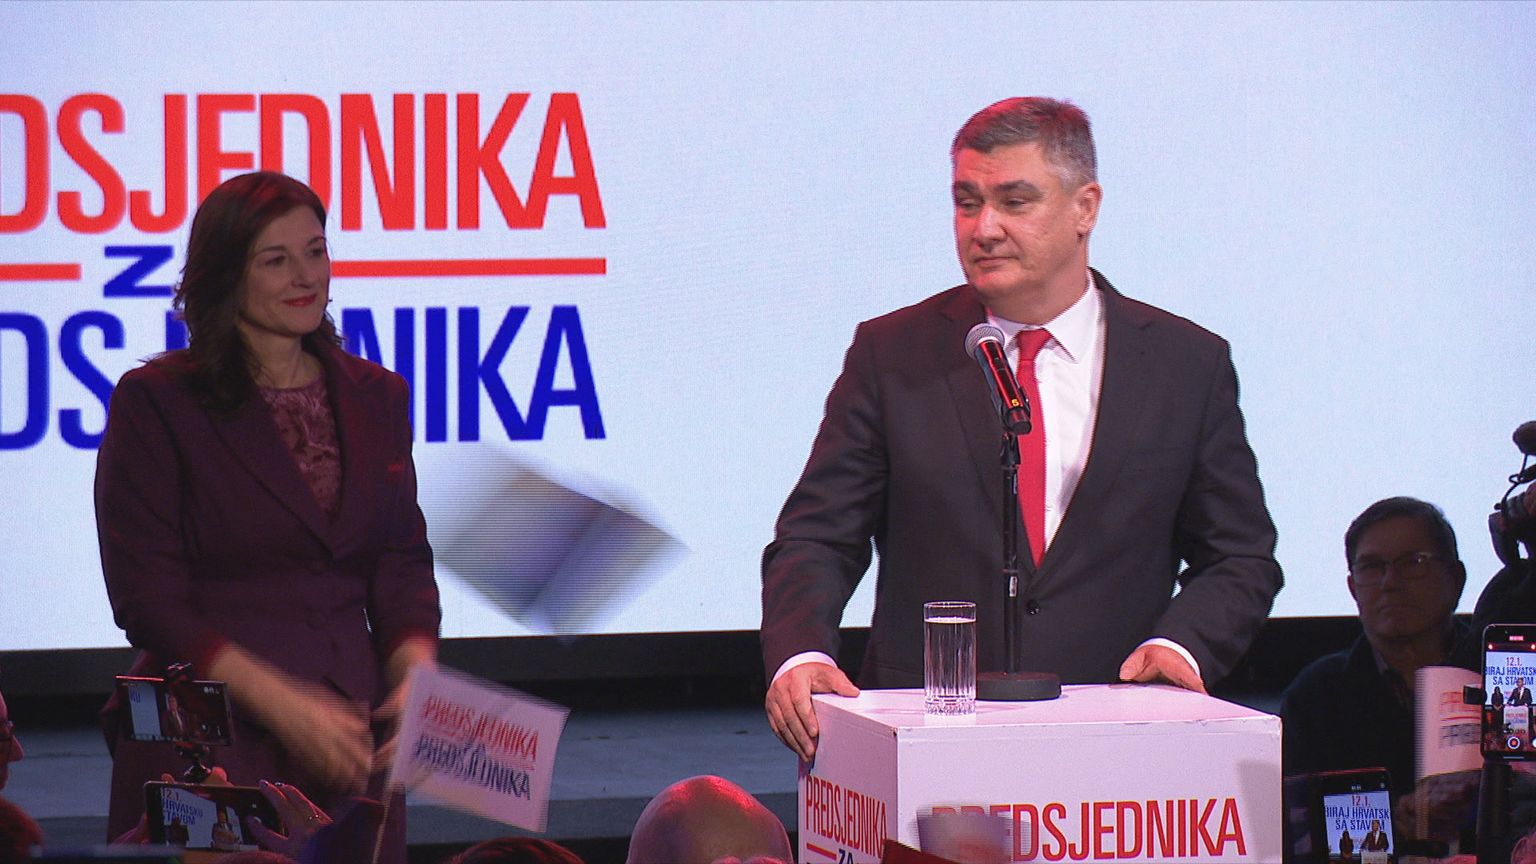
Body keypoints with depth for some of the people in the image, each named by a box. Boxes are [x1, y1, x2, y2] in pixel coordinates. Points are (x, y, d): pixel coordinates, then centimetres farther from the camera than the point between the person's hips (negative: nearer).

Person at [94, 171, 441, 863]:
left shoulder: (375, 397, 11)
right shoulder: (155, 402, -4)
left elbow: (403, 566, 12)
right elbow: (145, 598, -8)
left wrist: (416, 676, -9)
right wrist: (284, 704, -16)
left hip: (348, 746, 4)